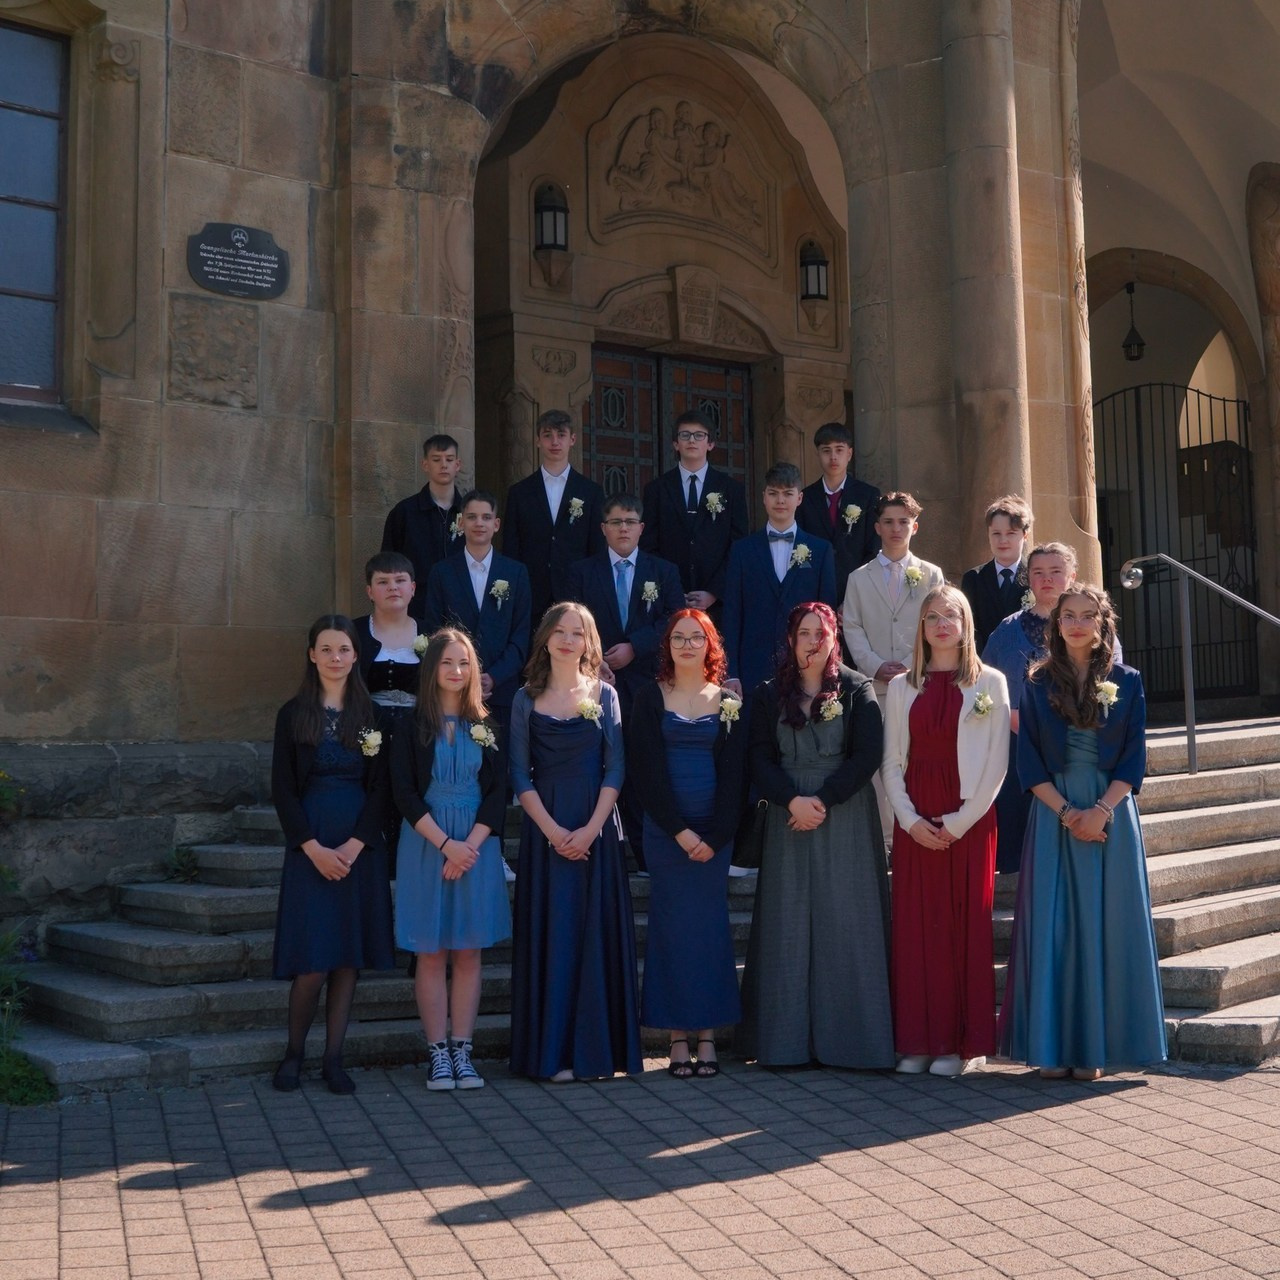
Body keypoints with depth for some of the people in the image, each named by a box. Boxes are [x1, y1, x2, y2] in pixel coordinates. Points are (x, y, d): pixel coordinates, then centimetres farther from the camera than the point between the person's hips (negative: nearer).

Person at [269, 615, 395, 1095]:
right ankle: (294, 1052, 13)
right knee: (312, 961, -6)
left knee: (350, 957, 3)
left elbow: (382, 787, 3)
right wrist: (314, 848, -11)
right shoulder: (294, 713, 3)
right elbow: (282, 790, -1)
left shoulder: (371, 714, 6)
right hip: (310, 847, -2)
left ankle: (333, 1059, 11)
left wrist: (354, 845, -9)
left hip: (360, 848, 2)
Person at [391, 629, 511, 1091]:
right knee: (432, 952, 1)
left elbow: (498, 792, 3)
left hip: (477, 846, 2)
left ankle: (462, 1051, 9)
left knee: (468, 952, 3)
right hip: (426, 845, -2)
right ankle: (438, 1053, 7)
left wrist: (471, 845, -10)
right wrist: (446, 843, -14)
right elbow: (405, 794, -5)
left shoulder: (486, 725, 7)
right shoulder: (412, 725, 1)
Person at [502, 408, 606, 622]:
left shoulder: (591, 492, 8)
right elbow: (510, 552, 8)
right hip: (531, 600, 0)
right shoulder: (519, 492, 10)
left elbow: (598, 550, 8)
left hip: (577, 596, 0)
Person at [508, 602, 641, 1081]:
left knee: (597, 932, 1)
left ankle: (594, 1049, 9)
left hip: (595, 829, 1)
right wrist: (552, 830, -11)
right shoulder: (527, 699, 5)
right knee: (550, 932, -1)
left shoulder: (604, 695, 6)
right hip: (545, 829, 0)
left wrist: (591, 828, -11)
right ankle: (552, 1052, 4)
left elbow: (615, 768, 1)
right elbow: (519, 773, 1)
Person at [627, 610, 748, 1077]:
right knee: (672, 927, 0)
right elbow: (647, 771, -3)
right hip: (665, 830, -1)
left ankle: (707, 1035, 8)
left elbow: (734, 774, 2)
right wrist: (679, 831, -10)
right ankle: (678, 1037, 4)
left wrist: (714, 836, -8)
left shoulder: (729, 702, 7)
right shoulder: (651, 698, 3)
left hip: (714, 831, 1)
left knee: (710, 927, 2)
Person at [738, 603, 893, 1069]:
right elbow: (760, 758, 2)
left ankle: (846, 1035, 3)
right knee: (789, 923, 1)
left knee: (845, 922, -2)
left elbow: (867, 755, -5)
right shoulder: (770, 695, 9)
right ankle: (788, 1039, 5)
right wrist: (793, 800, -14)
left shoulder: (857, 690, 3)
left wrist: (823, 800, -13)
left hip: (846, 816, -2)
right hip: (788, 818, 2)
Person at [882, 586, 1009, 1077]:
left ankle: (959, 1042, 6)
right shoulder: (902, 687, 10)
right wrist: (911, 820, -7)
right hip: (915, 824, 3)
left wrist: (958, 822, -10)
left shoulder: (989, 683, 2)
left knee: (966, 926, 0)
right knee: (914, 926, 2)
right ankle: (916, 1041, 8)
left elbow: (996, 763, -2)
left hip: (969, 823, -2)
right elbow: (890, 762, 7)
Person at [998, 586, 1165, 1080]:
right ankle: (1053, 1045, 4)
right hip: (1053, 813, 0)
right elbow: (1029, 761, 1)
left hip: (1111, 813, 0)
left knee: (1105, 923, 0)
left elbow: (1134, 759, 1)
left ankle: (1095, 1045, 7)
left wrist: (1101, 810, -13)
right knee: (1051, 924, -2)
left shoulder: (1126, 683, 6)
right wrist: (1066, 812, -12)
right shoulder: (1039, 684, 6)